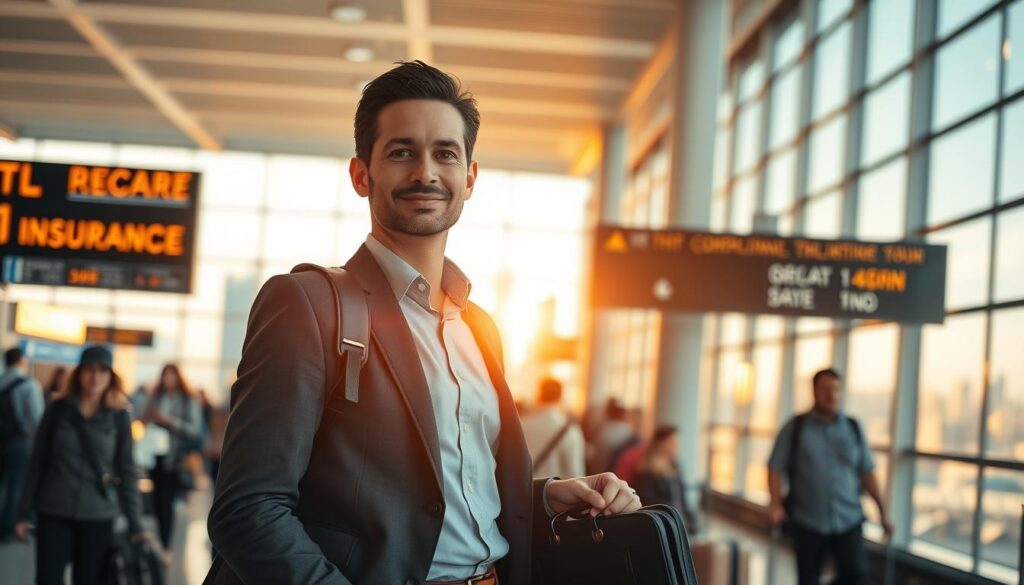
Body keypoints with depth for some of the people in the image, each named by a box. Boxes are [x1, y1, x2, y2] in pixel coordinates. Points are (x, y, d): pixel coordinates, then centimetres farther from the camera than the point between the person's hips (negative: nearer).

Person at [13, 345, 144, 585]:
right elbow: (38, 463, 5)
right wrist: (25, 513, 3)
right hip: (54, 513, 0)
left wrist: (134, 524, -1)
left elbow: (126, 471, 2)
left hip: (98, 517, 0)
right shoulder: (58, 410, 2)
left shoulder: (119, 417, 0)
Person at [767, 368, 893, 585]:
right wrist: (776, 504, -15)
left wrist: (882, 512, 6)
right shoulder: (795, 428, 1)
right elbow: (775, 468, -2)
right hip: (807, 521, -1)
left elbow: (867, 473, 8)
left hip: (848, 519, 1)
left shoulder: (853, 428, 7)